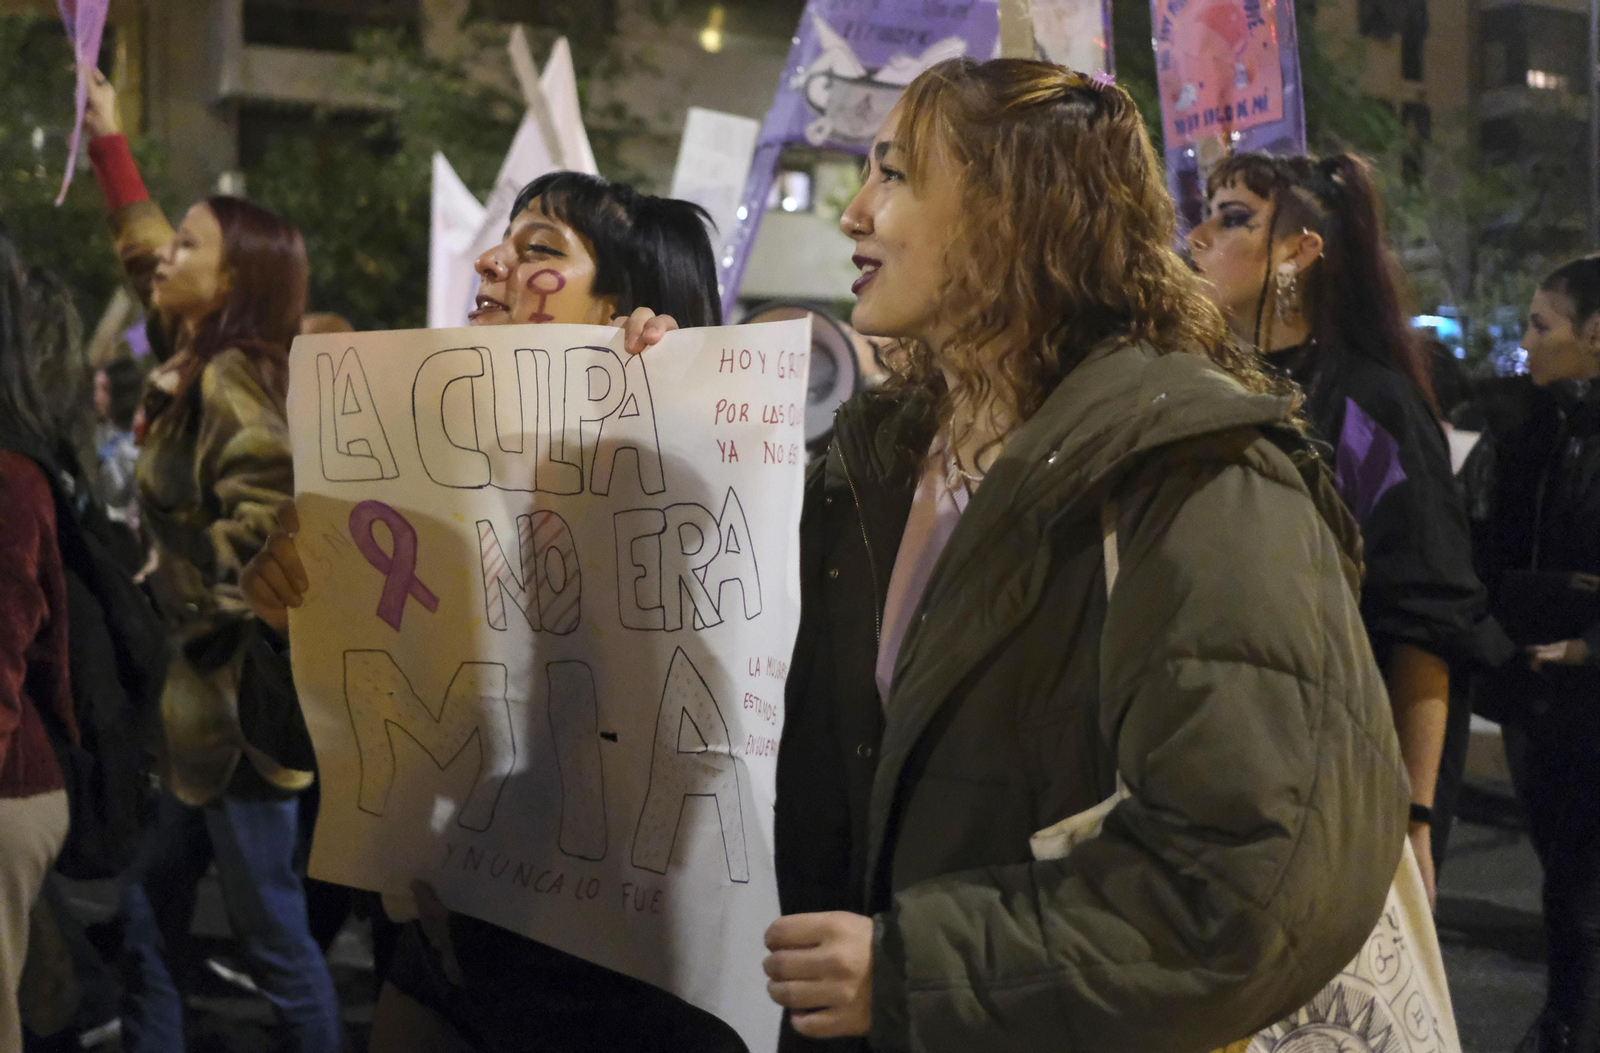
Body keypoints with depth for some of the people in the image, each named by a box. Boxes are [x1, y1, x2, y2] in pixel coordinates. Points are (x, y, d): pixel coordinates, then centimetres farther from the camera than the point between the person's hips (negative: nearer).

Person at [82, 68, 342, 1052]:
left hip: (241, 694, -9)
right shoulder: (200, 366, 8)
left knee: (274, 937, 0)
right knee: (150, 915, 17)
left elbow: (263, 518, -27)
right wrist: (107, 139, 23)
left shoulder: (228, 380, -18)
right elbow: (141, 250, 23)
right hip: (209, 689, 9)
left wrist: (196, 602, -13)